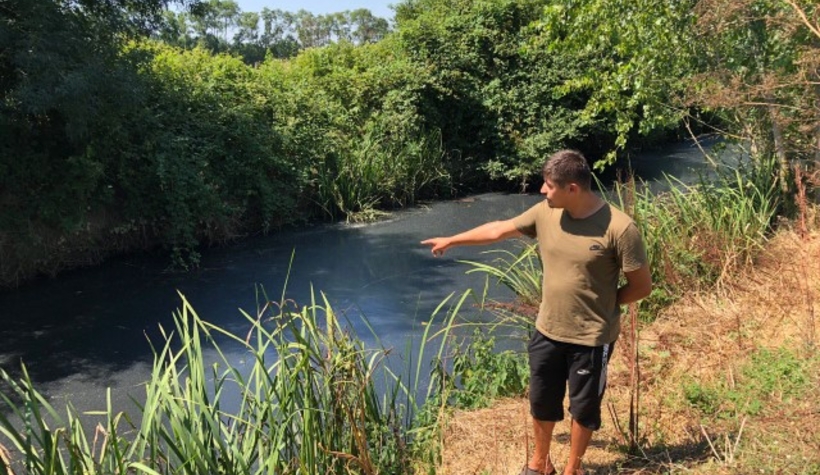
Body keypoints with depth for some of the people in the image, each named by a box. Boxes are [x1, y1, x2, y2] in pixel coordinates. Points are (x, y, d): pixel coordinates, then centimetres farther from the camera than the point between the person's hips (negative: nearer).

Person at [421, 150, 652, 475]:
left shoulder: (619, 228, -22)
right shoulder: (546, 213, -7)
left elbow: (642, 286, -13)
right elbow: (499, 230, 7)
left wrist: (601, 304, -4)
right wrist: (451, 241, 16)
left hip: (591, 337, -4)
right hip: (548, 330, 5)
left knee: (583, 407, 16)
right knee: (541, 401, 20)